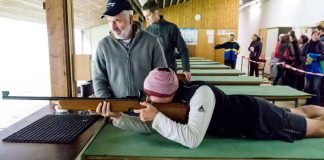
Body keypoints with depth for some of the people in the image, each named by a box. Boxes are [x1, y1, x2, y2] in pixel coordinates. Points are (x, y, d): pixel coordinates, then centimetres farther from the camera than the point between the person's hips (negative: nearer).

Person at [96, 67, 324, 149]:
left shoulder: (200, 94, -40)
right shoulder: (171, 94, -16)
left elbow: (192, 139, -45)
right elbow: (147, 127, -13)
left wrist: (157, 117, -43)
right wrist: (117, 116, -26)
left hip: (258, 117, -6)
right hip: (244, 108, 6)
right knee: (297, 114, 30)